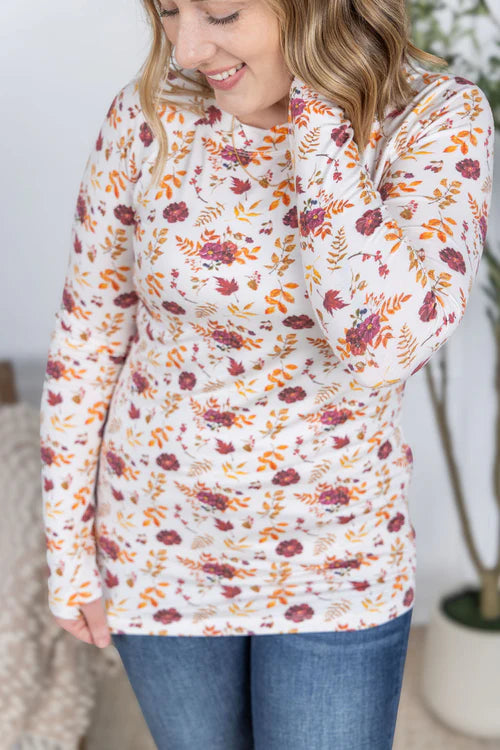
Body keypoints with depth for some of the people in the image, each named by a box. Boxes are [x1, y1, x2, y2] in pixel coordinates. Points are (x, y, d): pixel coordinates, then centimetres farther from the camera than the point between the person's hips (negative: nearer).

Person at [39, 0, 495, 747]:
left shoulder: (439, 121, -18)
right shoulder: (147, 118, -13)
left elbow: (385, 344, -34)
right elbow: (85, 343, -4)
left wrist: (318, 105, -29)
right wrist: (68, 547, 1)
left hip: (335, 558, -1)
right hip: (162, 545, 2)